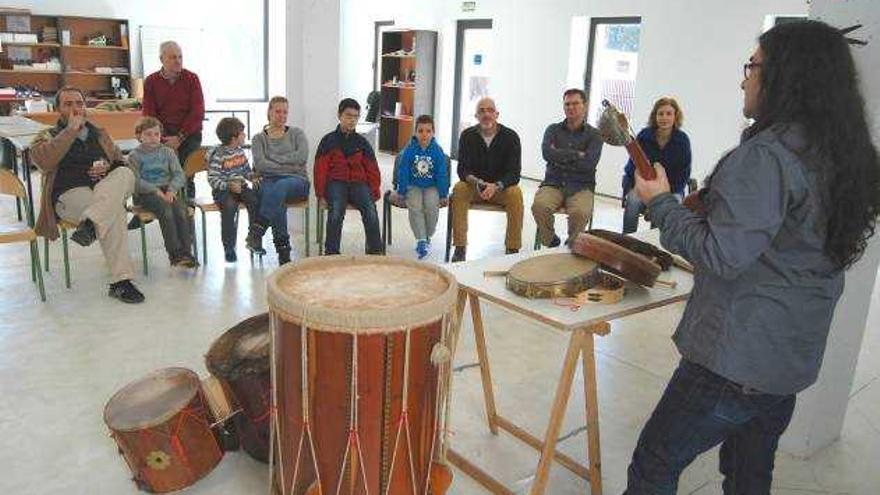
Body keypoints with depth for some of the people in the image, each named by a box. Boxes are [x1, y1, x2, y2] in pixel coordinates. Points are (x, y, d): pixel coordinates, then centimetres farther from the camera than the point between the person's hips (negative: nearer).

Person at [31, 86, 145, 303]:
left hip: (106, 190, 3)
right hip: (70, 194, -3)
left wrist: (108, 168, 2)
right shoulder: (47, 137, 17)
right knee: (114, 210, -37)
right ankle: (120, 281, -43)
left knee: (125, 174, -33)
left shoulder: (100, 134, 29)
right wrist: (71, 129, -5)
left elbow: (120, 161, 27)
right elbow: (44, 161, -6)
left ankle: (89, 224, -50)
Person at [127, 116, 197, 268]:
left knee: (181, 210, -27)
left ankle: (186, 252, -27)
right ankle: (175, 253, -33)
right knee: (166, 210, -32)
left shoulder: (167, 152, 13)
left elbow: (179, 174, 5)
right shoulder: (134, 156, 4)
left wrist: (171, 190, -13)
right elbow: (136, 181, -7)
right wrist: (156, 191, -20)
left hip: (168, 189, 3)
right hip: (146, 193, -3)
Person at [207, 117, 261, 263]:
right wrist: (229, 185, -26)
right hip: (222, 190, -6)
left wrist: (252, 178, 2)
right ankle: (229, 247, -22)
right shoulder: (217, 155, -10)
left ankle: (253, 239, -9)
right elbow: (212, 179, -13)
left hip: (241, 186, 6)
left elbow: (247, 170, 24)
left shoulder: (240, 152, 12)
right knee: (229, 206, -34)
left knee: (255, 200, -23)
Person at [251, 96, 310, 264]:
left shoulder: (297, 133, 17)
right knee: (278, 200, -37)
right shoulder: (259, 138, 17)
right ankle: (283, 247, -39)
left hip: (297, 181, 0)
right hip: (269, 180, 1)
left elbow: (302, 157, -4)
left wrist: (275, 158, -4)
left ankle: (258, 229, -44)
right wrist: (288, 166, -9)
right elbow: (260, 164, -2)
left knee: (280, 186, -39)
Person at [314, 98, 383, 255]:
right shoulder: (328, 141, 8)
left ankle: (376, 251, -19)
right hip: (336, 182, -2)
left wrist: (374, 192, 4)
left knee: (370, 209, -28)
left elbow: (372, 170, 15)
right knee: (336, 210, -33)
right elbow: (320, 168, 6)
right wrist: (321, 193, -3)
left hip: (358, 183, 2)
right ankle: (331, 252, -22)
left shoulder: (362, 142, 14)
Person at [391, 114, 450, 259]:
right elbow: (403, 172, -1)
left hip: (432, 186, 0)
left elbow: (442, 175, -1)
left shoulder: (438, 151, -4)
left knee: (432, 206, -27)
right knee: (414, 206, -28)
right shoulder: (409, 150, -5)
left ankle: (427, 237, -3)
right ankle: (421, 240, -23)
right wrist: (401, 192, -3)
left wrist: (443, 195, -2)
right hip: (413, 186, 0)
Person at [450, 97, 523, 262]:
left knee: (515, 194, -31)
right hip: (474, 185, 1)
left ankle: (512, 250, -21)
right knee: (459, 189, -29)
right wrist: (477, 183, -31)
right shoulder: (467, 135, -5)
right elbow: (462, 170, -9)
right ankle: (460, 248, -26)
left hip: (501, 187, -1)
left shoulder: (510, 136, -9)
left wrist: (496, 186, -34)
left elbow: (514, 173, -15)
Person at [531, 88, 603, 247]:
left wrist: (560, 156, -5)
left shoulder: (594, 135, 6)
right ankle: (551, 243, -6)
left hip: (581, 187, -1)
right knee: (539, 206, -31)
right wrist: (576, 154, -6)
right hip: (553, 183, 1)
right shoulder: (553, 129, 12)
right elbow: (547, 153, -8)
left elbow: (589, 163, -10)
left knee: (581, 212, -34)